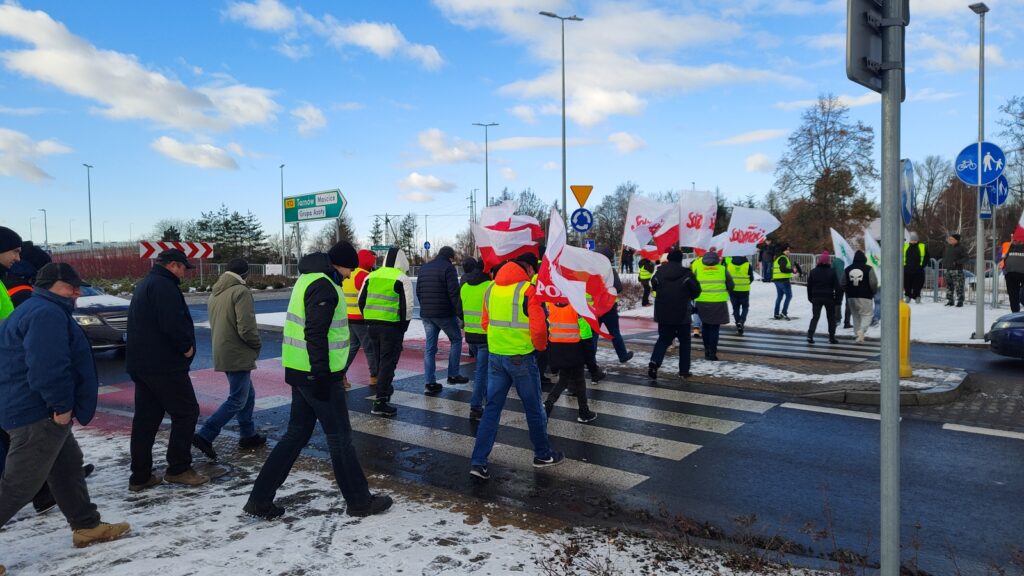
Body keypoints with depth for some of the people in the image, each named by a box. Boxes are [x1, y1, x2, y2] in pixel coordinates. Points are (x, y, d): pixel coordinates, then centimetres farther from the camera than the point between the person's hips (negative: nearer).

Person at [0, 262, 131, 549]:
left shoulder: (37, 310, 19)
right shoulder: (46, 313, -17)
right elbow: (46, 366, -27)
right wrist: (61, 404, -21)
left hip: (32, 409, 12)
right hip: (38, 412, -12)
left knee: (67, 468, 17)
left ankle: (87, 526, 25)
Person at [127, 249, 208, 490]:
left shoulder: (144, 285, 19)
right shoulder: (164, 286, -15)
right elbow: (172, 324, -26)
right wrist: (186, 347, -11)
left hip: (140, 364, 10)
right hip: (165, 365, -10)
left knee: (146, 418, 11)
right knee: (186, 412, 0)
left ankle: (140, 476, 15)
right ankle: (178, 469, 2)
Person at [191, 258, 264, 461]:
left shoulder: (215, 293, 11)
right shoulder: (241, 292, -16)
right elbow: (246, 328, -22)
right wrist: (257, 345, -5)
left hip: (222, 352, 9)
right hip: (238, 355, -9)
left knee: (247, 394, 19)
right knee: (237, 400, -3)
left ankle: (248, 434, 25)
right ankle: (205, 435, -8)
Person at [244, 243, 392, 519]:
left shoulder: (309, 279, 15)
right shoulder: (324, 286, -18)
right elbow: (316, 334, -24)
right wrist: (322, 376, -22)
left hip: (301, 372, 10)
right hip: (317, 375, -10)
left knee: (296, 434, 16)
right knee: (340, 438, 3)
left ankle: (260, 500, 19)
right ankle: (360, 501, 17)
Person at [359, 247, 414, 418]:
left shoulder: (371, 276, 11)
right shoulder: (401, 278, -7)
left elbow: (361, 300, 14)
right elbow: (408, 304, -12)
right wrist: (404, 323, -1)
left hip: (372, 325, 6)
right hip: (392, 326, -6)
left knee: (379, 360, 21)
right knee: (388, 362, -3)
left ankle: (385, 389, 39)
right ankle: (380, 402, -6)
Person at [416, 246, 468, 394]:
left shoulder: (423, 268, 13)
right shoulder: (448, 268, -9)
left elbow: (418, 292, 16)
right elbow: (454, 293, -16)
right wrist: (460, 313, -13)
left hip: (426, 314, 6)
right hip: (445, 314, -6)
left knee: (430, 347, 8)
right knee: (456, 340, 13)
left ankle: (430, 383, 5)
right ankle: (453, 375, 13)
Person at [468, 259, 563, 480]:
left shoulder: (491, 288, 6)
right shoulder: (528, 290, -13)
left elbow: (486, 323, 13)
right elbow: (538, 328, -17)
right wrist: (541, 346, 2)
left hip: (494, 356, 5)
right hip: (521, 358, -5)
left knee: (492, 408, 9)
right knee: (534, 408, 12)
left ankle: (478, 462, 5)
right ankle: (543, 455, 28)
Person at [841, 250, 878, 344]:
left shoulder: (848, 269, 4)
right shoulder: (869, 269, -8)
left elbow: (843, 284, 8)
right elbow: (873, 283, -9)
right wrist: (873, 292, 8)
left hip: (851, 297, 4)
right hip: (865, 297, -4)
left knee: (856, 316, 14)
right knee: (866, 314, 2)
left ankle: (858, 334, 15)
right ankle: (862, 330, -21)